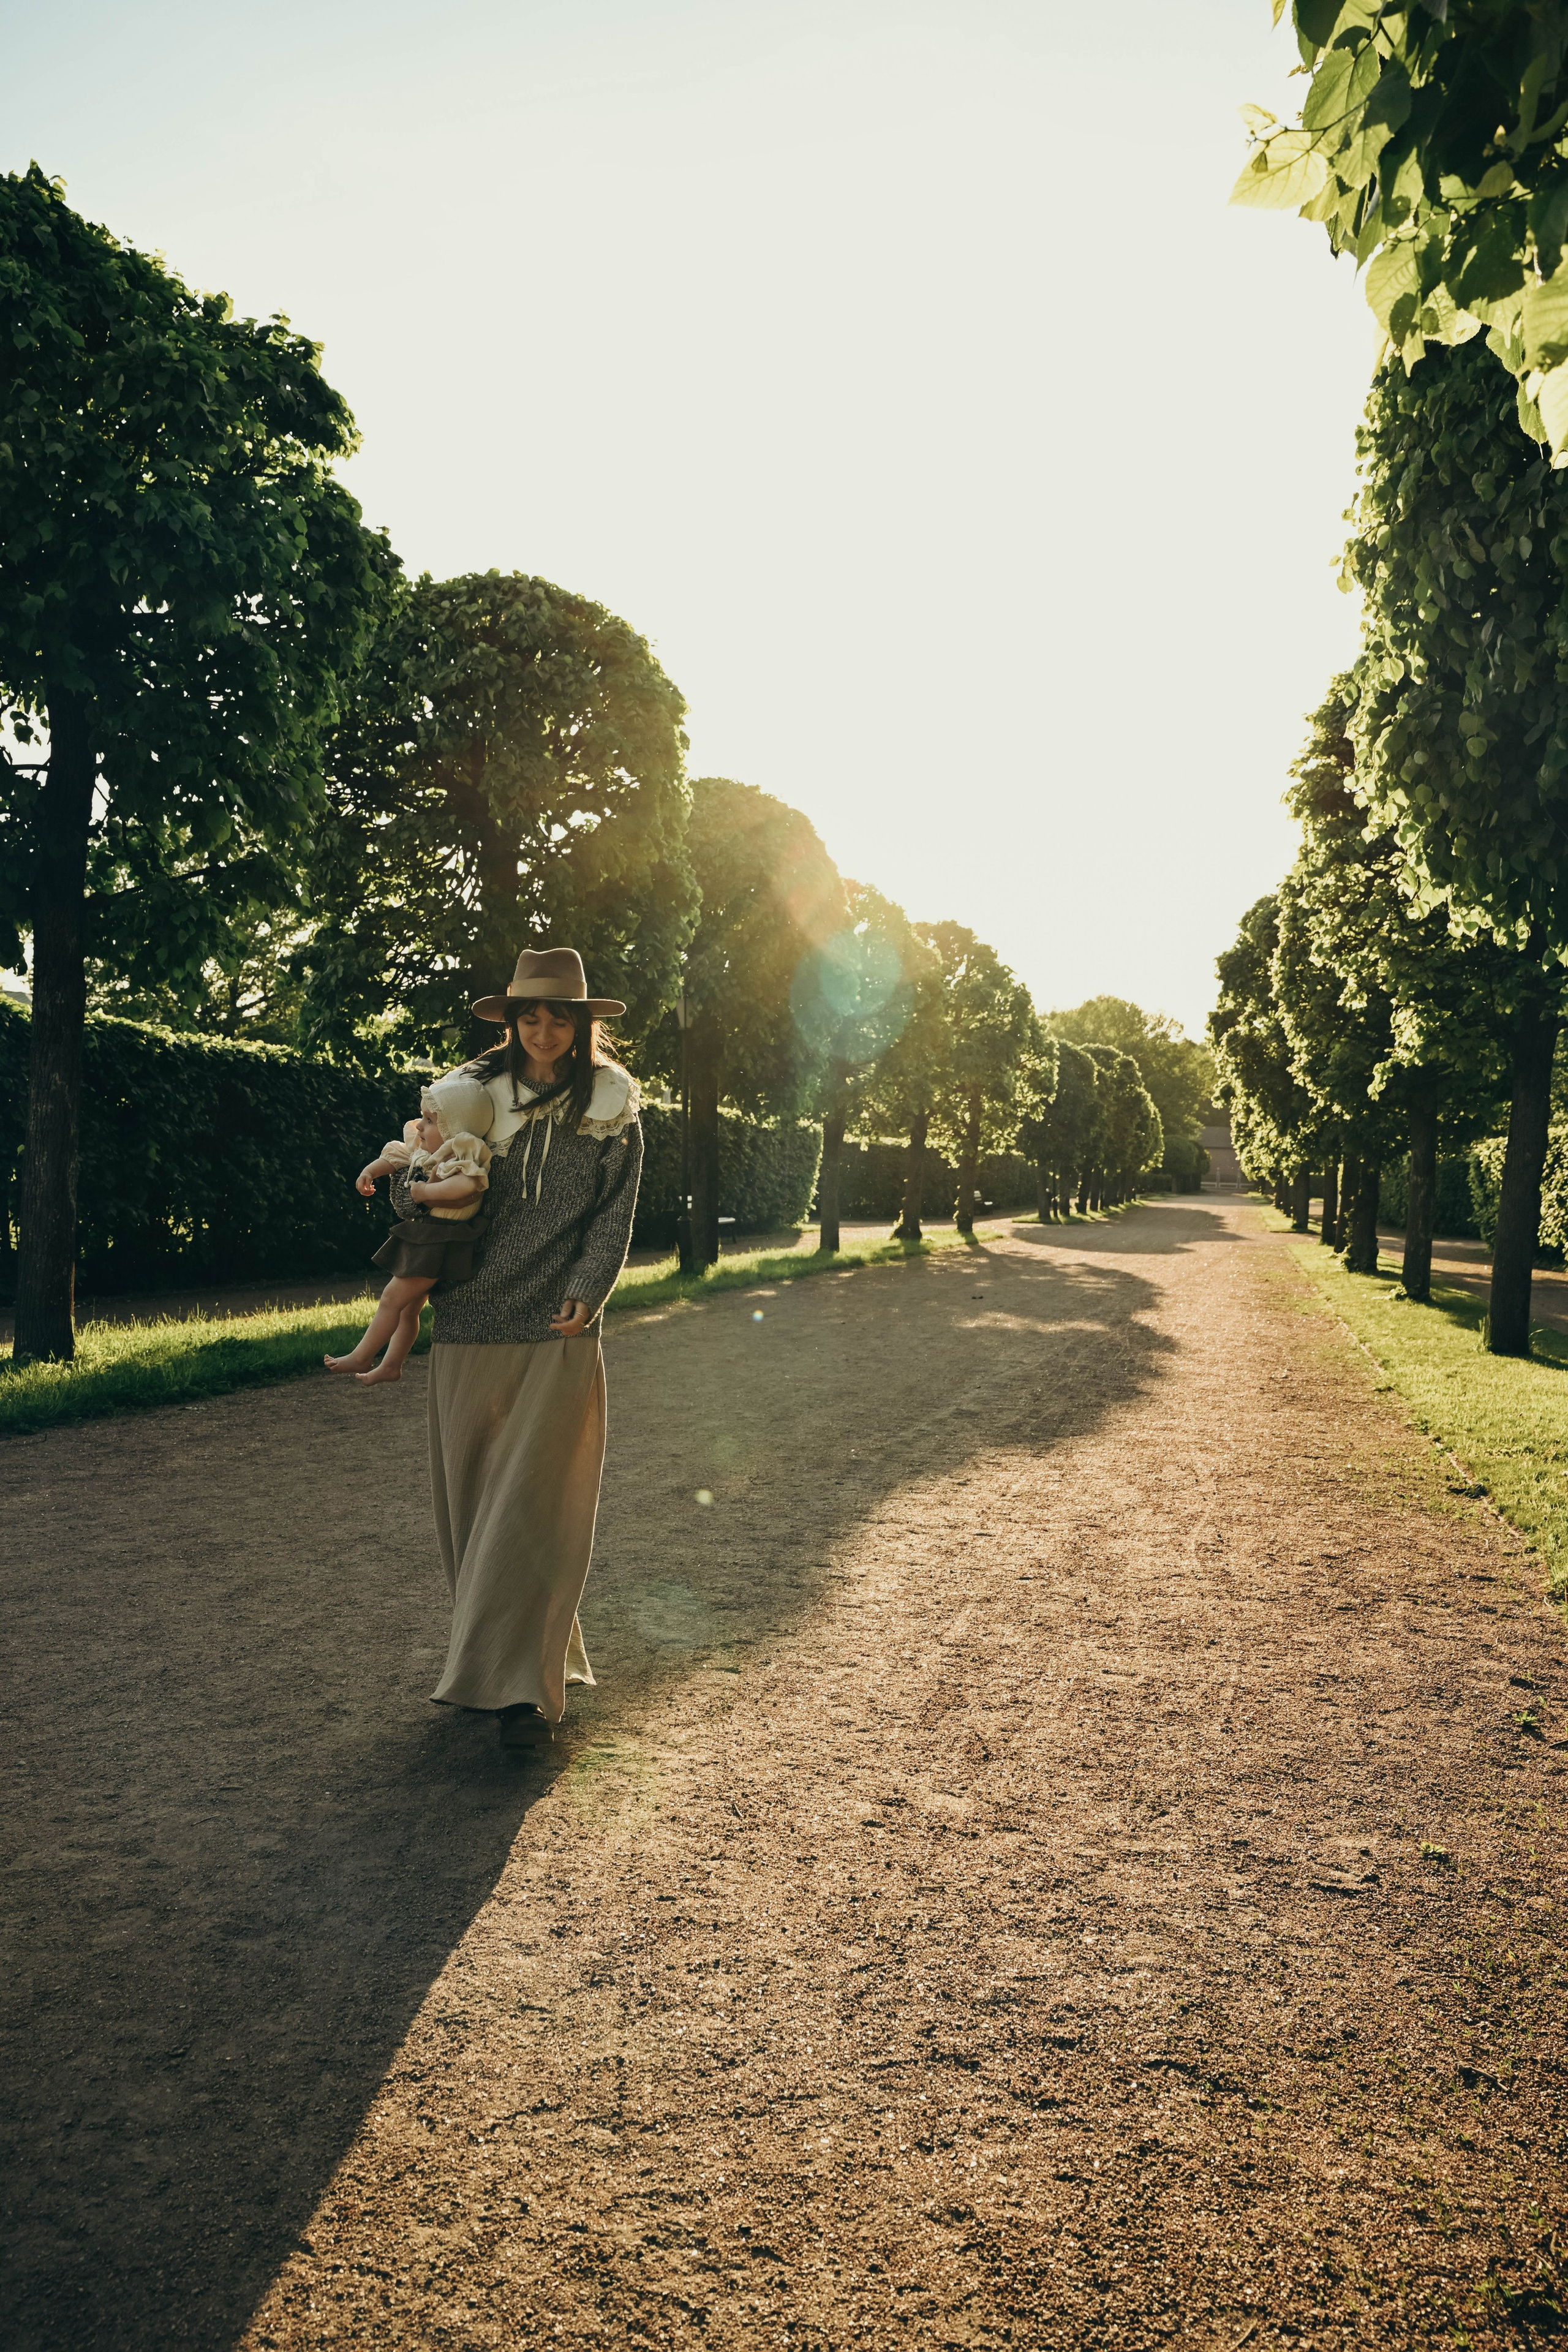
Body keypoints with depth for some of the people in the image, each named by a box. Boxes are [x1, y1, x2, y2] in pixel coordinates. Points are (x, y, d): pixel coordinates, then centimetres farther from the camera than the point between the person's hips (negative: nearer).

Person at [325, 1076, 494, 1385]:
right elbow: (395, 1156, 26)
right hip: (420, 1240, 10)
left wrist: (427, 1191, -34)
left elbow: (466, 1185, -44)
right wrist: (371, 1171, 10)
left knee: (393, 1297, -4)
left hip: (438, 1245, -10)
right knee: (408, 1307, 19)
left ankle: (360, 1359, 8)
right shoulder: (425, 1151, 8)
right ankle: (391, 1365, 30)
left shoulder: (461, 1158, -22)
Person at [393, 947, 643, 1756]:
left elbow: (615, 1211, 3)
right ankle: (538, 1659, 25)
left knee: (536, 1507, -6)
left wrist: (586, 1292, -11)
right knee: (472, 1501, 9)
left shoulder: (612, 1103, 5)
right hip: (470, 1326, 3)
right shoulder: (470, 1091, 8)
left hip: (558, 1332, -3)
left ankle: (522, 1689, -2)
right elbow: (407, 1183, 14)